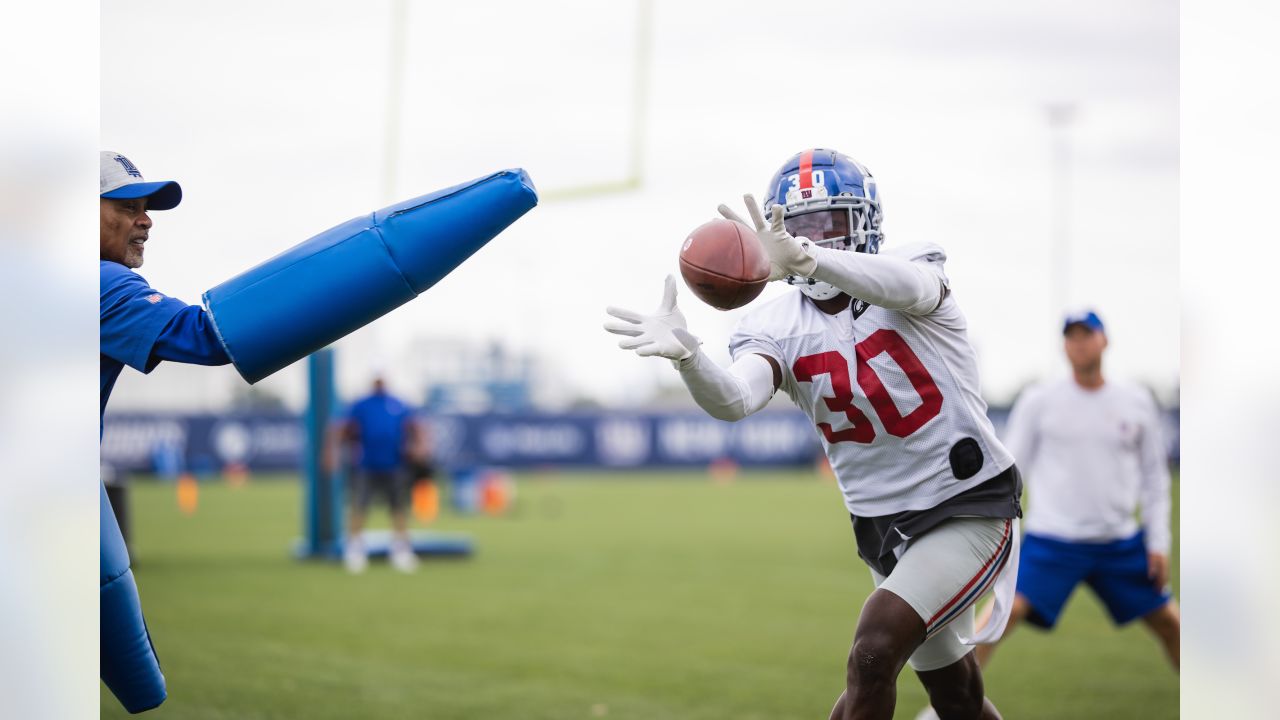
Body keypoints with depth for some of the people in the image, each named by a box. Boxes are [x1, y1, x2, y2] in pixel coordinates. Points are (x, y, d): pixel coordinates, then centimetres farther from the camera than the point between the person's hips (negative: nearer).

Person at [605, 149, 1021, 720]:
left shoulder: (915, 271, -13)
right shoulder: (778, 327, -5)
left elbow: (908, 287, -40)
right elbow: (734, 400, -26)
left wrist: (805, 258, -58)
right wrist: (686, 354, -48)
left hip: (968, 507, -5)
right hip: (883, 526, 5)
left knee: (872, 656, -22)